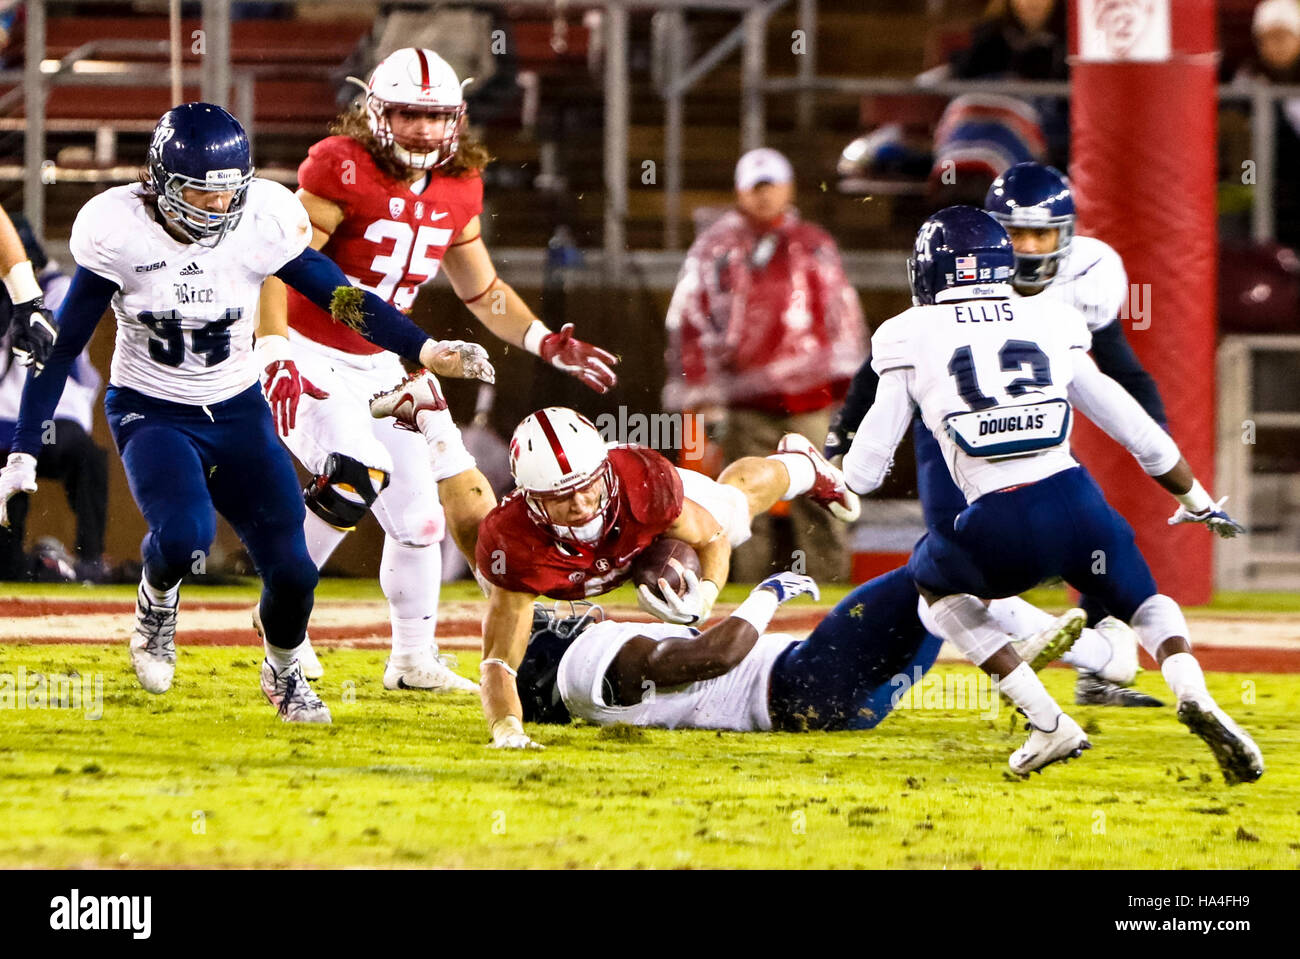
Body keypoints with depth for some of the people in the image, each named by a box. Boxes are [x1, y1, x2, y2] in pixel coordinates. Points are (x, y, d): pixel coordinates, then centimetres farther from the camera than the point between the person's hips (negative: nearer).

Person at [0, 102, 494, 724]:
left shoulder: (263, 221, -16)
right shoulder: (118, 231, -19)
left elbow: (343, 298, -2)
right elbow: (61, 347, -11)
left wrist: (424, 351, -12)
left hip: (238, 412, 2)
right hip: (151, 412, -2)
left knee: (291, 571, -4)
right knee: (183, 537, -31)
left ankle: (282, 672, 30)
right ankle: (156, 604, 6)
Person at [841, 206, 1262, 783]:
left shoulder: (911, 338, 10)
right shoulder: (1050, 324, 17)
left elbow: (864, 471, 14)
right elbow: (1138, 432, 22)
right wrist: (1199, 503, 37)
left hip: (1000, 529, -2)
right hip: (1074, 500, 2)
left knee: (936, 583, 30)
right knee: (1145, 601, 27)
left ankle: (1048, 723, 15)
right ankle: (1192, 690, -7)